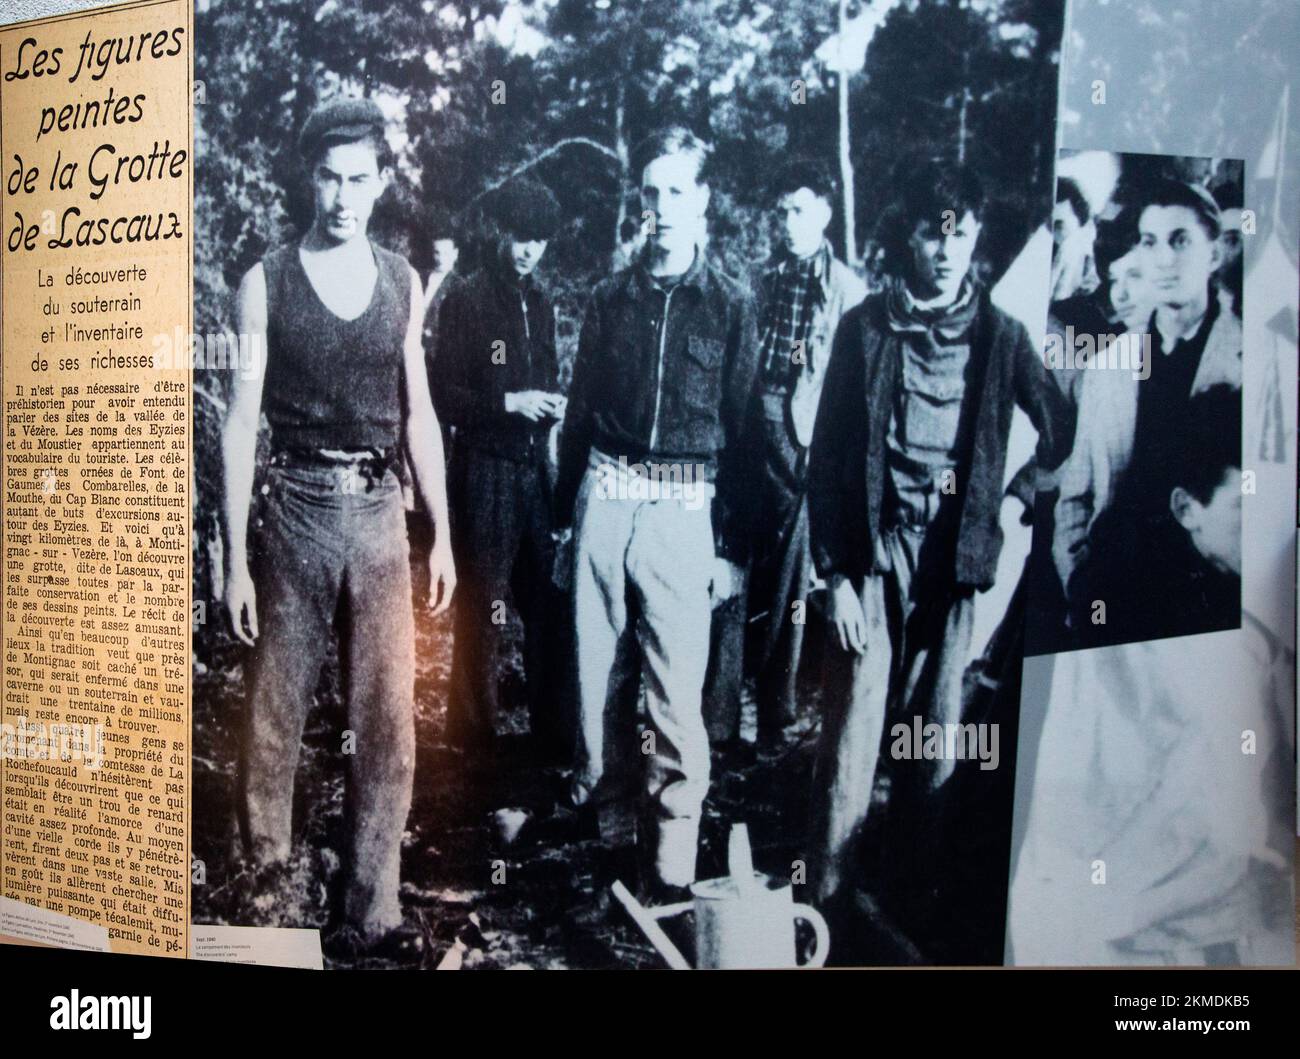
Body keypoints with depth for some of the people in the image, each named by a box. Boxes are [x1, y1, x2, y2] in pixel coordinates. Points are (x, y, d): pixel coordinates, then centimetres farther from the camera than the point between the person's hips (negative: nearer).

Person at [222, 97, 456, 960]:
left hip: (380, 510, 3)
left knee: (388, 720, 2)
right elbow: (242, 422, -3)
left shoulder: (403, 283, 8)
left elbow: (418, 414, 12)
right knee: (277, 711, 6)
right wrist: (237, 558, -7)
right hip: (297, 507, -2)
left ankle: (371, 914, 12)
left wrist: (443, 533, 8)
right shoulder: (267, 282, -1)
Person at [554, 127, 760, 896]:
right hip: (605, 496, 3)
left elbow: (743, 428, 4)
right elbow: (580, 410, 16)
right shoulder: (612, 297, 12)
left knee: (677, 691, -7)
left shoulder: (731, 304, 4)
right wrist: (568, 514, 11)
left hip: (682, 507, -3)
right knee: (600, 678, 5)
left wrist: (732, 543, 0)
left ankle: (674, 860, 0)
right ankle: (611, 825, 17)